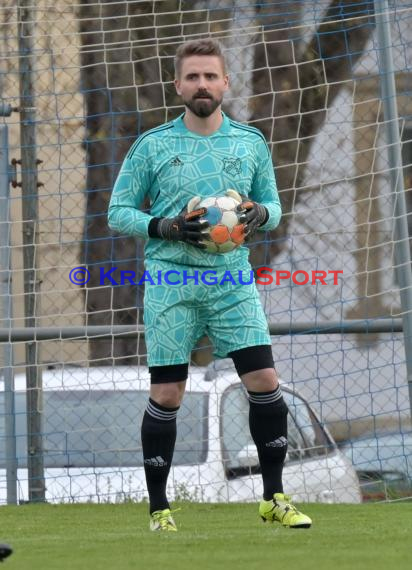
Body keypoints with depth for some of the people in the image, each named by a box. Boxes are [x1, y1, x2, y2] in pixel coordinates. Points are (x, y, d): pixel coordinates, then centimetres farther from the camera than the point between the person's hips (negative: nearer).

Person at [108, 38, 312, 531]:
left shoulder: (250, 143, 8)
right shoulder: (152, 146, 1)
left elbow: (273, 203, 16)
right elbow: (118, 211, 4)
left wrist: (262, 214, -8)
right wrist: (164, 227, -13)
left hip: (232, 278, 2)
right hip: (170, 280, -2)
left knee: (264, 382, -6)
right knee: (166, 396, -2)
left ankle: (273, 497, 7)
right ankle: (159, 508, 9)